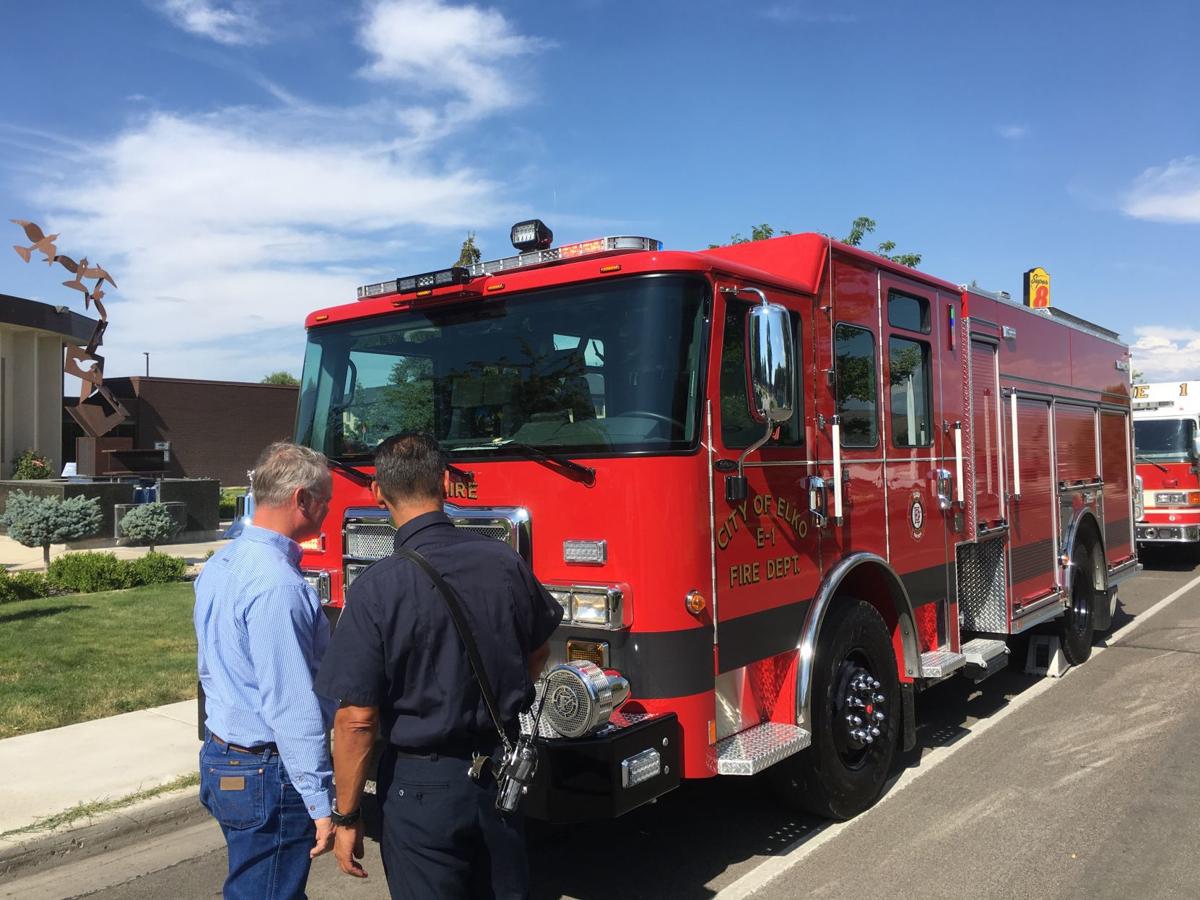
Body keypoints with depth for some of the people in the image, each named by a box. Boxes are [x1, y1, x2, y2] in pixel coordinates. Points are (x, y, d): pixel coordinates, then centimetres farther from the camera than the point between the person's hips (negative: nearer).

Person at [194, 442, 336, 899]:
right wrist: (322, 804, -22)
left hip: (219, 758, 10)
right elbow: (292, 707, -26)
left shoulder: (220, 564, 6)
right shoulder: (277, 584, -25)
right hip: (268, 774, -10)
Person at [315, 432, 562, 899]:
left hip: (423, 789, -4)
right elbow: (537, 652, 10)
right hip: (501, 773, 4)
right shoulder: (505, 561, -6)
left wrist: (346, 817, -5)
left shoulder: (376, 589, -20)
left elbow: (357, 718, -17)